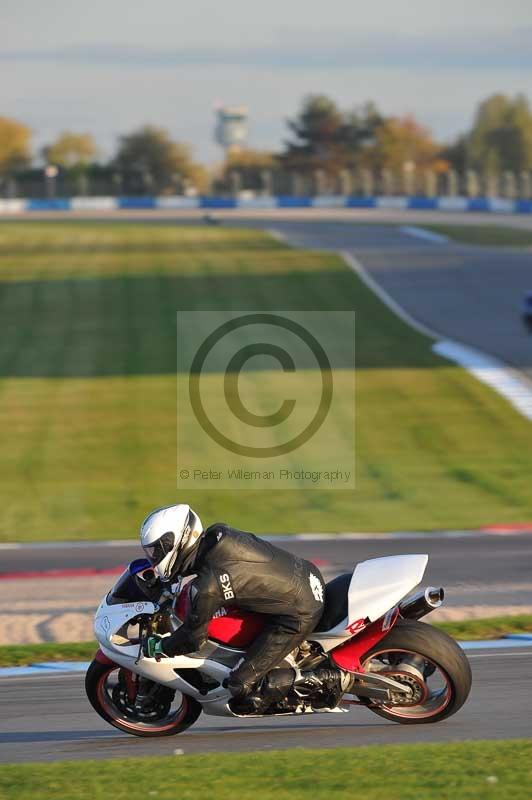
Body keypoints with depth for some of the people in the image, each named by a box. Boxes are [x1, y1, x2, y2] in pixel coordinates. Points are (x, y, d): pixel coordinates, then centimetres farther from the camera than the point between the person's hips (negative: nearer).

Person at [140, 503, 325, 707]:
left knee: (241, 685, -7)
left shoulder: (207, 588, -22)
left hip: (300, 614, -8)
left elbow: (193, 638, -9)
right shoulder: (218, 533, -1)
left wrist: (159, 647, 7)